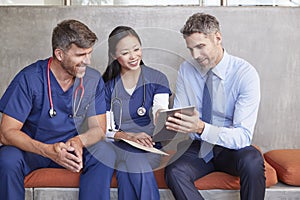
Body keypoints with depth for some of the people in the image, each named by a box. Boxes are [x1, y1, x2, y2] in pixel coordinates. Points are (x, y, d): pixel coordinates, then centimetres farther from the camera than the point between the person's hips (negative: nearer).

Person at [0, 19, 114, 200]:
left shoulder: (93, 80, -7)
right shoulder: (29, 79, -18)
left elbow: (98, 128, -4)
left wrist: (79, 141, -28)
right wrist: (48, 150, -36)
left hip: (72, 149, 2)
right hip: (32, 148, -2)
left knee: (104, 154, -26)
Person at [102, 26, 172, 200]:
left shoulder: (157, 79, 7)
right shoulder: (108, 85, 8)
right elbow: (105, 129, 3)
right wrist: (129, 136, -18)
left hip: (151, 146, 0)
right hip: (119, 146, 1)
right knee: (135, 161, -34)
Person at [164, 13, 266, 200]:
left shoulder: (245, 73, -16)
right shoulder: (186, 70, -3)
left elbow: (243, 136, -22)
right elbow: (179, 112, 0)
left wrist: (201, 128, -38)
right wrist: (168, 120, -25)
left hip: (231, 149, -2)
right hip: (198, 147, 3)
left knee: (252, 160, -34)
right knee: (174, 171, -27)